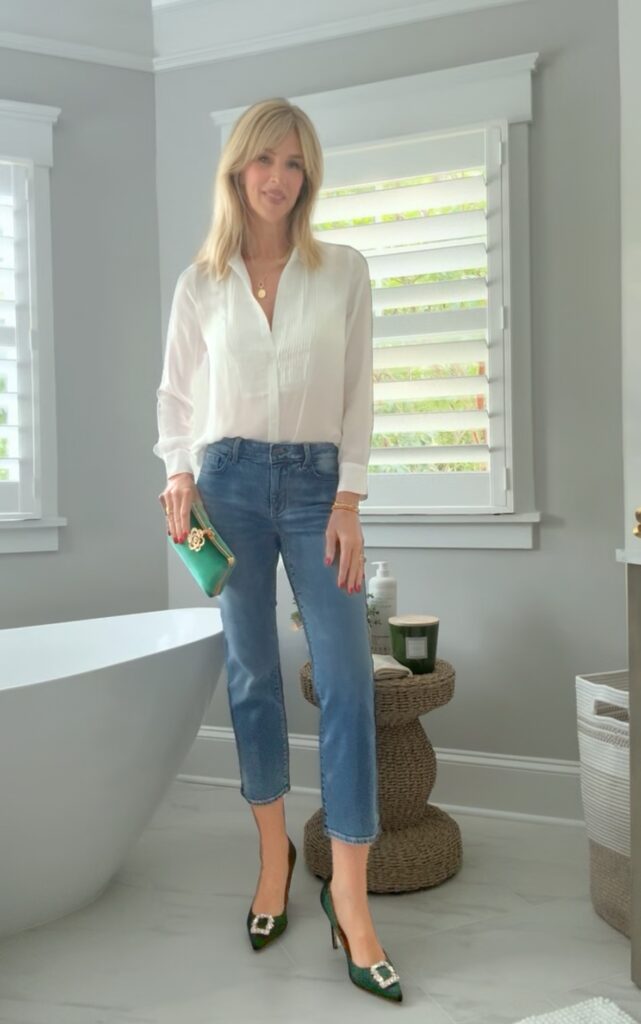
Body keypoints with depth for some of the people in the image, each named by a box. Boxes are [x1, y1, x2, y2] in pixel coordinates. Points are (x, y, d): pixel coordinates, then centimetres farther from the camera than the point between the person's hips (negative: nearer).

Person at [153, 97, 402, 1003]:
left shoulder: (345, 271, 2)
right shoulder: (200, 281, 5)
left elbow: (358, 393, 0)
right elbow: (175, 393, 12)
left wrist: (349, 502, -8)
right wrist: (180, 474, -4)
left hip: (318, 483, -1)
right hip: (231, 481, 1)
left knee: (347, 678, -8)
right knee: (251, 674, 8)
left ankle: (348, 892, 0)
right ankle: (274, 853, 24)